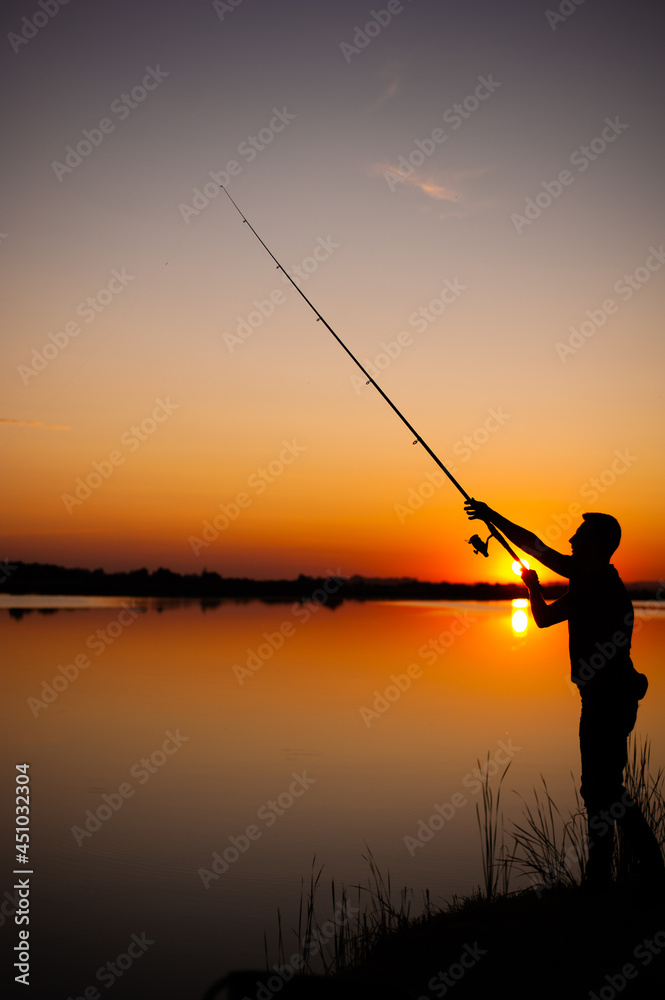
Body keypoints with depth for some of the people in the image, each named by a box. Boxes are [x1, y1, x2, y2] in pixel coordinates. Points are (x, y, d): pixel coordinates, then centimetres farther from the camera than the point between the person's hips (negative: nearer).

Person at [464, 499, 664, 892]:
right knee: (600, 786, 13)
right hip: (602, 698, 10)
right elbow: (537, 547, 17)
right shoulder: (588, 577, 10)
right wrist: (492, 516, 18)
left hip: (610, 701, -10)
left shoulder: (600, 588, -17)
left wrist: (532, 586, 0)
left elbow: (544, 618, -15)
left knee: (602, 787, -6)